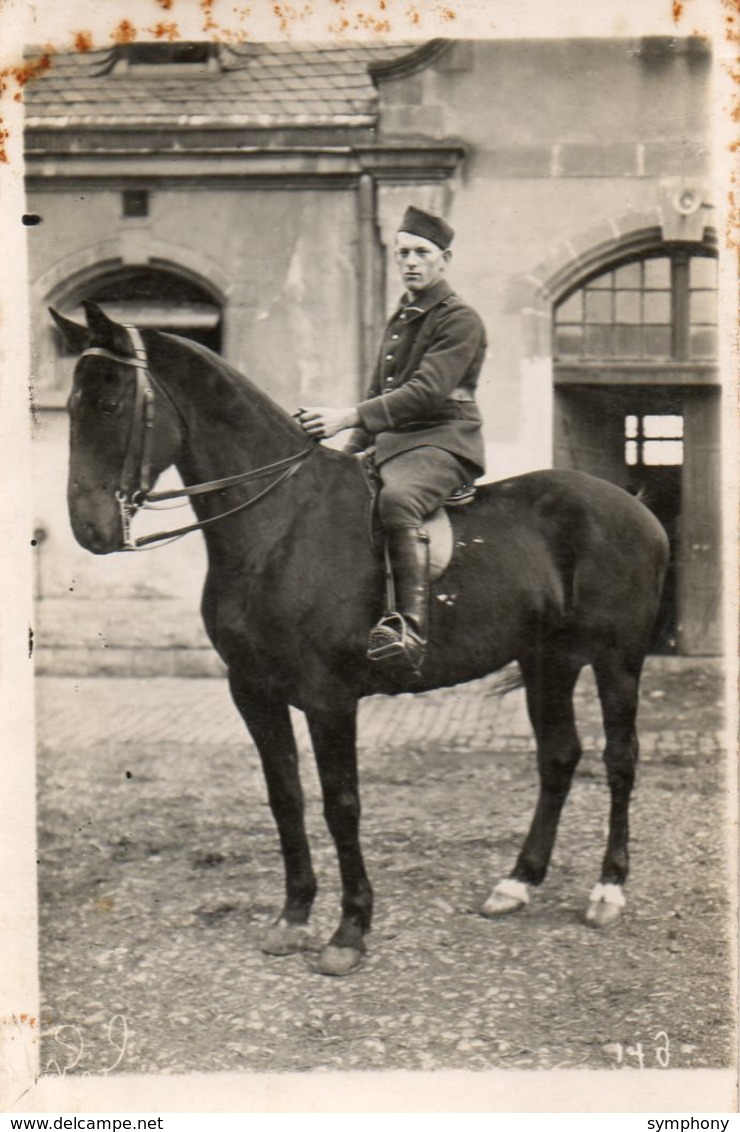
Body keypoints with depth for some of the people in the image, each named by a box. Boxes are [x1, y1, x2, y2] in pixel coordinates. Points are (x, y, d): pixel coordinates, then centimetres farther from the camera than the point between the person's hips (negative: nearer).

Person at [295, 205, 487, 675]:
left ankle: (411, 627, -47)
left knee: (397, 500, -38)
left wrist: (349, 417, -26)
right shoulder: (399, 321, 22)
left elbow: (427, 391, -19)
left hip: (442, 442, -10)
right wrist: (351, 449, 16)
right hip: (393, 444, 10)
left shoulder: (461, 321, -6)